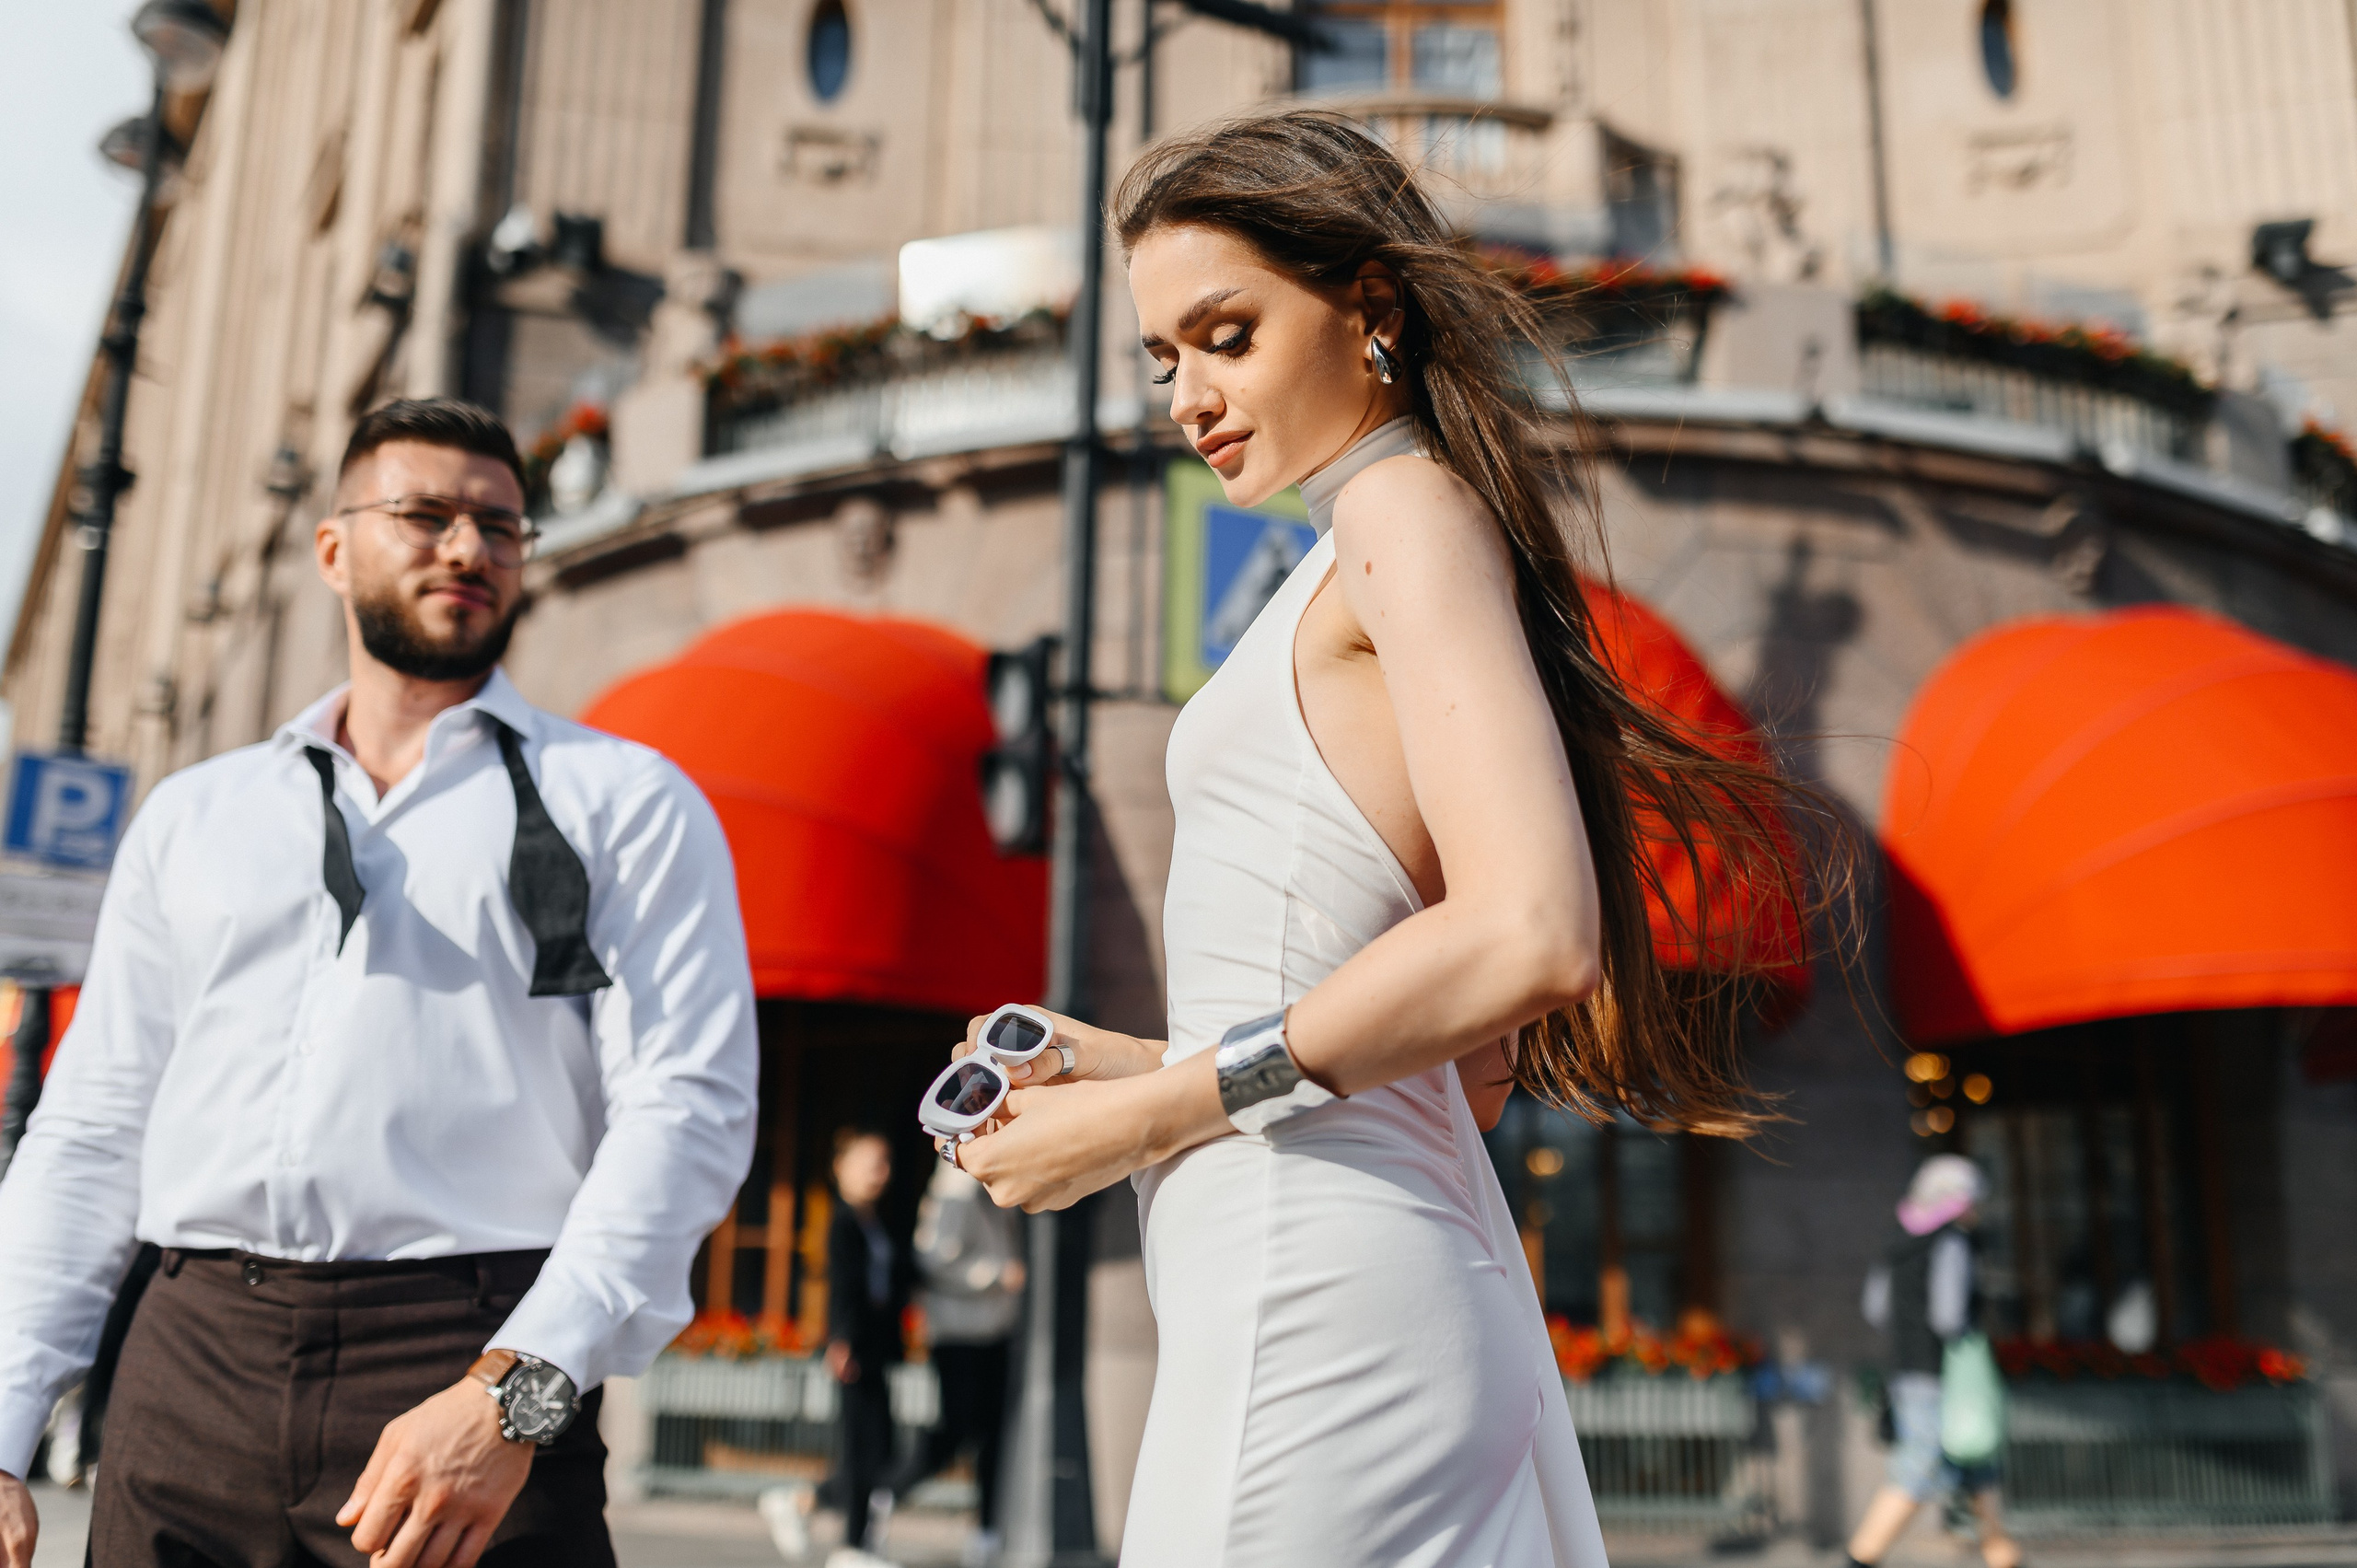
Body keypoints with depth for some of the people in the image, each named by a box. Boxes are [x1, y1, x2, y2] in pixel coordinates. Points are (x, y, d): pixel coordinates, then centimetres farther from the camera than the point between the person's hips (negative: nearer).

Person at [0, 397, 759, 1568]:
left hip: (474, 1382, -3)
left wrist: (513, 1393, -20)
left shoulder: (627, 805, 4)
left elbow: (686, 1108, -8)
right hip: (188, 1376, 3)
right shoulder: (191, 816, 16)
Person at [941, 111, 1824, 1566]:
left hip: (1318, 1306, -9)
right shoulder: (1360, 581, 20)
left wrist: (1154, 1114, -13)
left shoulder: (1412, 506, -5)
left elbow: (1530, 939, -21)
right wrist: (1147, 1062, 13)